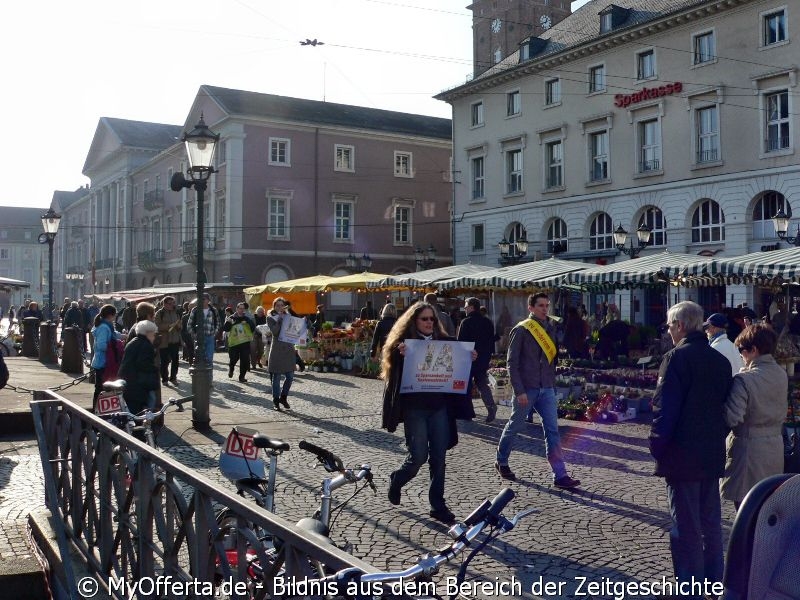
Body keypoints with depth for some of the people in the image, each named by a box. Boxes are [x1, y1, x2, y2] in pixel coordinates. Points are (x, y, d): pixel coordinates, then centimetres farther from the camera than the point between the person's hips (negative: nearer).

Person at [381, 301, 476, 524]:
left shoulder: (444, 342, 7)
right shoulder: (403, 343, -4)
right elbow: (394, 372, -13)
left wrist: (469, 360, -8)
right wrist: (400, 355, -31)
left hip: (439, 407, 4)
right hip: (414, 407, -4)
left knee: (439, 457, 4)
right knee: (418, 456, -5)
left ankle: (437, 504, 15)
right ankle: (396, 481, 26)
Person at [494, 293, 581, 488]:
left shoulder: (551, 328, 9)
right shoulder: (521, 330, -8)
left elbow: (552, 357, 14)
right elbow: (512, 362, -11)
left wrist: (553, 382, 7)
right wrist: (519, 391, -16)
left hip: (547, 389, 5)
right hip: (526, 389, -5)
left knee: (552, 430, -1)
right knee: (514, 426, 10)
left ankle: (560, 475, -3)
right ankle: (501, 462, 31)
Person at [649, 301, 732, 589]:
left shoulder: (677, 357, -15)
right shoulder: (720, 360, 7)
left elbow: (665, 408, -19)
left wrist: (657, 446, -9)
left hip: (682, 457, -7)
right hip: (713, 456, 7)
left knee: (686, 527, 0)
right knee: (711, 523, 17)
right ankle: (714, 580, 26)